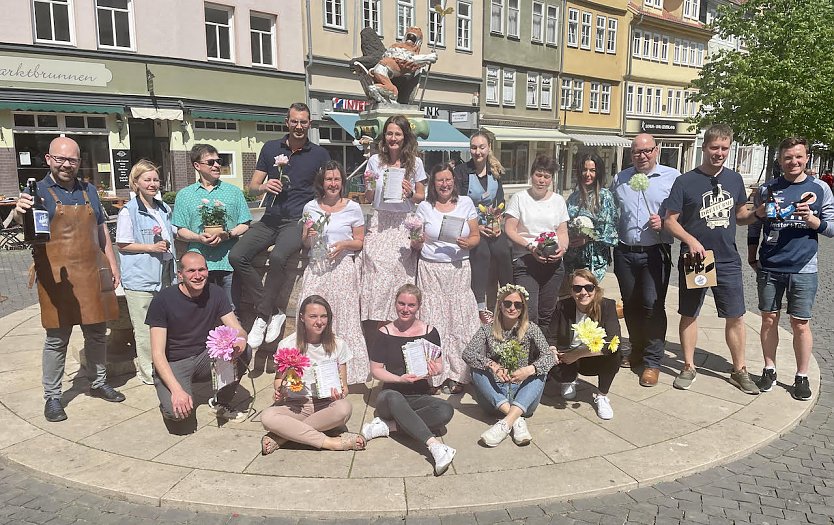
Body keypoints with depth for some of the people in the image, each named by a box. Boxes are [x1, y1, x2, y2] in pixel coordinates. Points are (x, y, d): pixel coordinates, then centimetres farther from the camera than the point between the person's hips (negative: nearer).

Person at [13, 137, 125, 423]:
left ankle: (99, 383, 30)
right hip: (57, 278, -4)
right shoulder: (39, 191, -3)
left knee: (97, 333, 13)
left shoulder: (89, 191, 11)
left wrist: (112, 264, 13)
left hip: (92, 274, 4)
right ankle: (52, 397, 18)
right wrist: (19, 213, -42)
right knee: (57, 339, 4)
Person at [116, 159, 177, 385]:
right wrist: (151, 248, -16)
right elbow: (122, 245, -8)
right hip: (141, 277, -6)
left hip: (164, 274, 6)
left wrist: (168, 246, 11)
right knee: (144, 329, 0)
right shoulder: (128, 211, -7)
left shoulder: (164, 209, 13)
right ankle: (147, 371, 12)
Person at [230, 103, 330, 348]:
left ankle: (262, 317, -17)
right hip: (270, 220, 4)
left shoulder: (319, 154, 5)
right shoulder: (271, 148, 12)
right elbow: (252, 186, 13)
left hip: (298, 222, -4)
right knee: (237, 256, -18)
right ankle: (272, 312, -10)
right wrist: (263, 187, -11)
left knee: (277, 257, -33)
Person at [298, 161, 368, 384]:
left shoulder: (353, 208, 3)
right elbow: (304, 244, 16)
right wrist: (308, 235, -6)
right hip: (316, 268, 2)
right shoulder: (311, 207, 9)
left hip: (342, 267, -2)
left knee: (342, 315, -3)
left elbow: (360, 242, 7)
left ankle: (344, 371, 7)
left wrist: (344, 244, -12)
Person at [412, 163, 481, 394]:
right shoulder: (425, 207, 7)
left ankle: (457, 374, 5)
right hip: (431, 269, 0)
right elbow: (417, 243, 9)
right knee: (434, 321, -3)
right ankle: (436, 374, 6)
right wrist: (417, 242, -13)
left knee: (459, 320, -4)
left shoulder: (465, 203, 8)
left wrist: (467, 243, -11)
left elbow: (476, 236, 10)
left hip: (459, 269, 1)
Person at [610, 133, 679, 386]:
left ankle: (652, 361, 6)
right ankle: (637, 350, 31)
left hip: (655, 253, -4)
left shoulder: (672, 177, -1)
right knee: (630, 305, 13)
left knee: (652, 306, -6)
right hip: (625, 252, 4)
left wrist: (664, 222, -17)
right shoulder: (620, 179, 11)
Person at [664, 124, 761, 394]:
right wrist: (691, 240, -22)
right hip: (694, 260, -3)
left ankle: (739, 370, 23)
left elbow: (740, 215, 16)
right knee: (689, 315, 9)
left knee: (735, 317, 7)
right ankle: (688, 367, 23)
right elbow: (670, 221, -7)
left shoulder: (735, 179, 6)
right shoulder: (685, 182, -6)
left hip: (728, 261, 3)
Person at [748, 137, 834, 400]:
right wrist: (752, 257, 6)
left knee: (800, 324, 4)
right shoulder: (767, 189, 3)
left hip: (803, 269, -1)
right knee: (769, 319, 8)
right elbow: (754, 226, 10)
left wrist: (811, 219, -15)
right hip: (769, 268, 1)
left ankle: (802, 377, 18)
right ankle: (769, 370, 23)